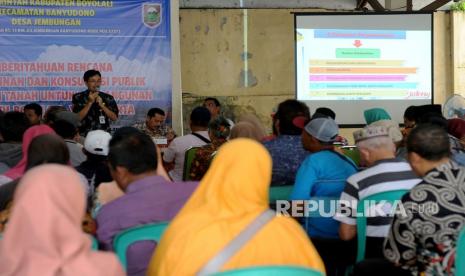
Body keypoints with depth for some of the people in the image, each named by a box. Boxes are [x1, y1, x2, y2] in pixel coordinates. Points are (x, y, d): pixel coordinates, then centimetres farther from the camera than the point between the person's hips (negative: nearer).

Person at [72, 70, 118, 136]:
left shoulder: (108, 98, 6)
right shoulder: (78, 97, 2)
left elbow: (114, 118, -1)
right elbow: (77, 118, -7)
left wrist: (101, 105, -12)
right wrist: (90, 103, -13)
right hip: (85, 136, -1)